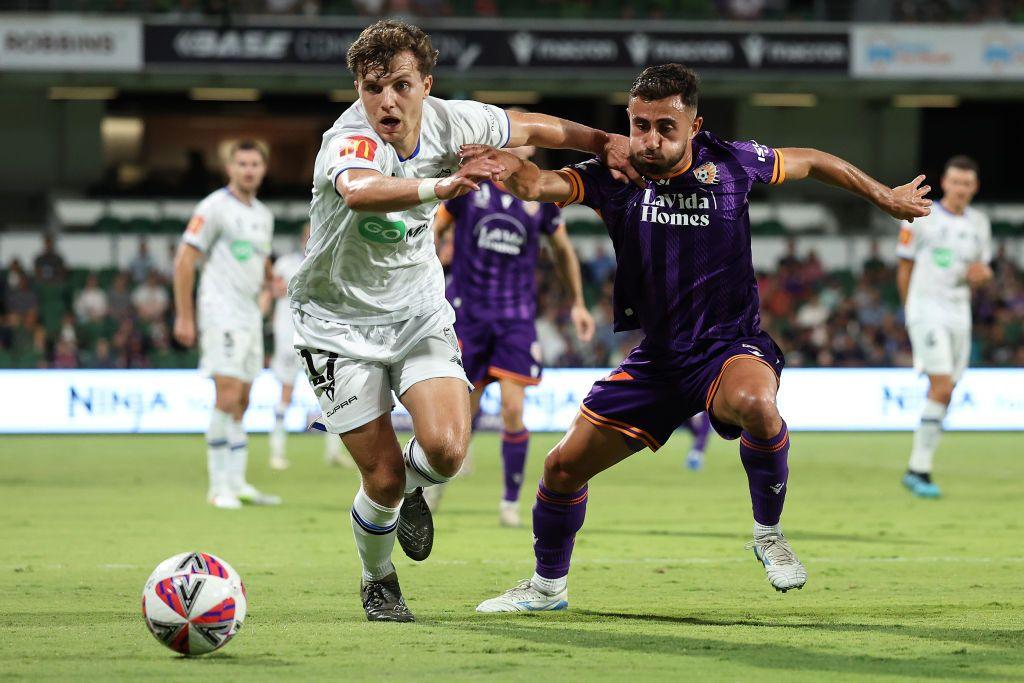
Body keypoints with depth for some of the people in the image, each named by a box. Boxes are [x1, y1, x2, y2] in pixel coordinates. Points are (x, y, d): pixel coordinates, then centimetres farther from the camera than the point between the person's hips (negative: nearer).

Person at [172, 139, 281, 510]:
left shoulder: (263, 215, 16)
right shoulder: (215, 207, -8)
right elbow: (184, 260, -10)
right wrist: (184, 317, -14)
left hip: (250, 313, 8)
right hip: (221, 313, -8)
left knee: (241, 402, 9)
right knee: (227, 398, -14)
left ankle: (236, 483, 13)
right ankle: (220, 487, -10)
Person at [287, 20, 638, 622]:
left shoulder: (449, 122, -11)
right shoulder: (349, 141, -28)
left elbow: (532, 128, 10)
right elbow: (360, 191, -54)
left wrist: (606, 143, 9)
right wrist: (442, 186, -68)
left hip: (419, 312, 4)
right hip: (341, 319, -4)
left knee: (446, 449, -19)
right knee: (383, 479, -6)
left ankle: (415, 491, 20)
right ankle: (378, 582, 26)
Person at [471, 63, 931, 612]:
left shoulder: (731, 163, -8)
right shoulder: (615, 174, -8)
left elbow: (811, 163, 10)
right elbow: (541, 185, -26)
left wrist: (885, 198, 20)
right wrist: (510, 167, -49)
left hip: (731, 345, -3)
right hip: (657, 356, 3)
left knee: (754, 403, -39)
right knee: (564, 466, 3)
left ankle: (768, 532, -13)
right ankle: (548, 587, 30)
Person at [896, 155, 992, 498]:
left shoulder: (978, 223, 11)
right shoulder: (922, 218, -4)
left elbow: (982, 271, 19)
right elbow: (904, 268, 4)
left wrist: (981, 273, -5)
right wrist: (911, 308, 11)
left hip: (959, 313, 6)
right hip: (926, 311, -6)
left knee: (944, 393, 3)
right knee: (941, 386, -18)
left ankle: (916, 469, 12)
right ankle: (920, 468, -16)